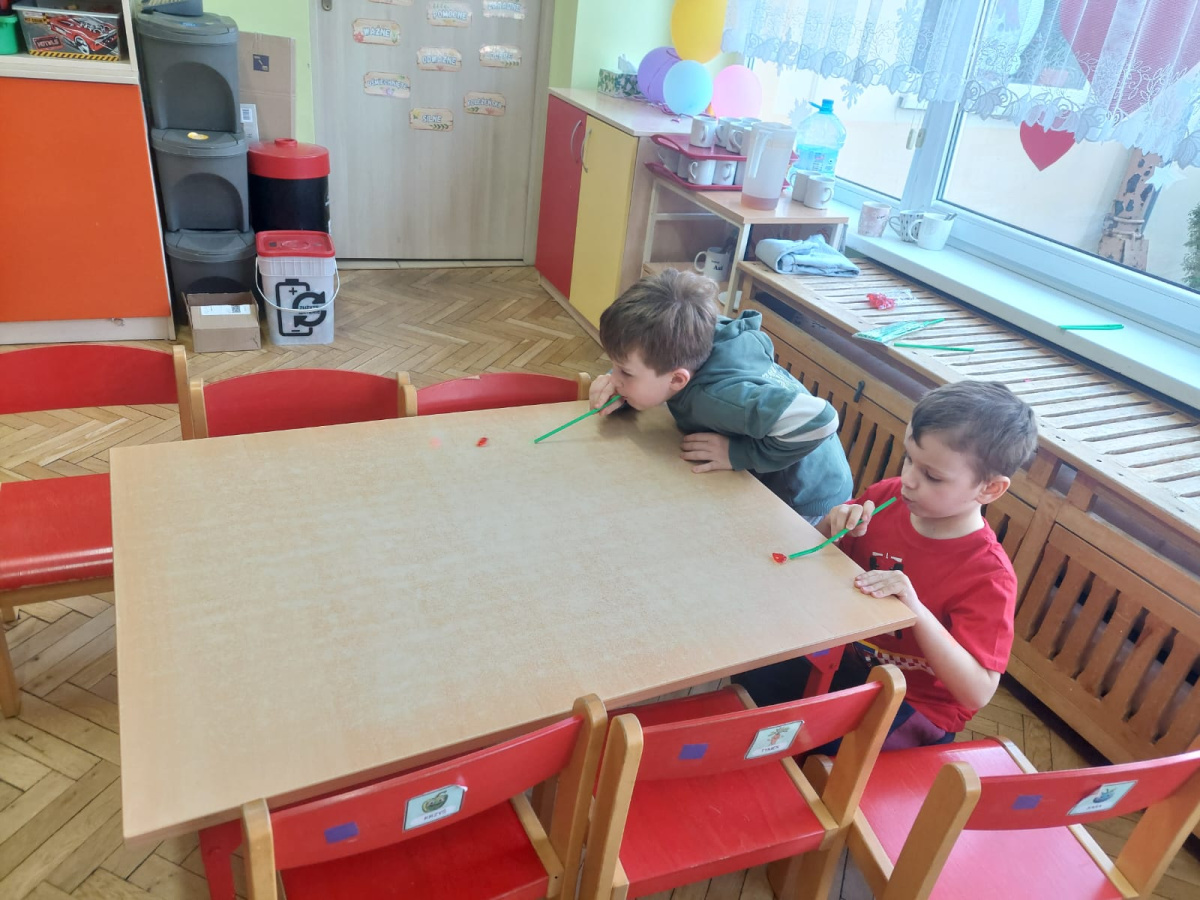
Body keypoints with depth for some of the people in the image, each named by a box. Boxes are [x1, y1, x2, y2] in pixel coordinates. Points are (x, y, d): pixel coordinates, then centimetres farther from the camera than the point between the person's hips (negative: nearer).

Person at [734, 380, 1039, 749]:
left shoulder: (989, 576, -23)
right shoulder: (887, 497, -10)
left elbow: (977, 693, -28)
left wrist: (916, 608, -39)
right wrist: (834, 523, -17)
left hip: (913, 704, -5)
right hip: (850, 655, 5)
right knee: (751, 677, -11)